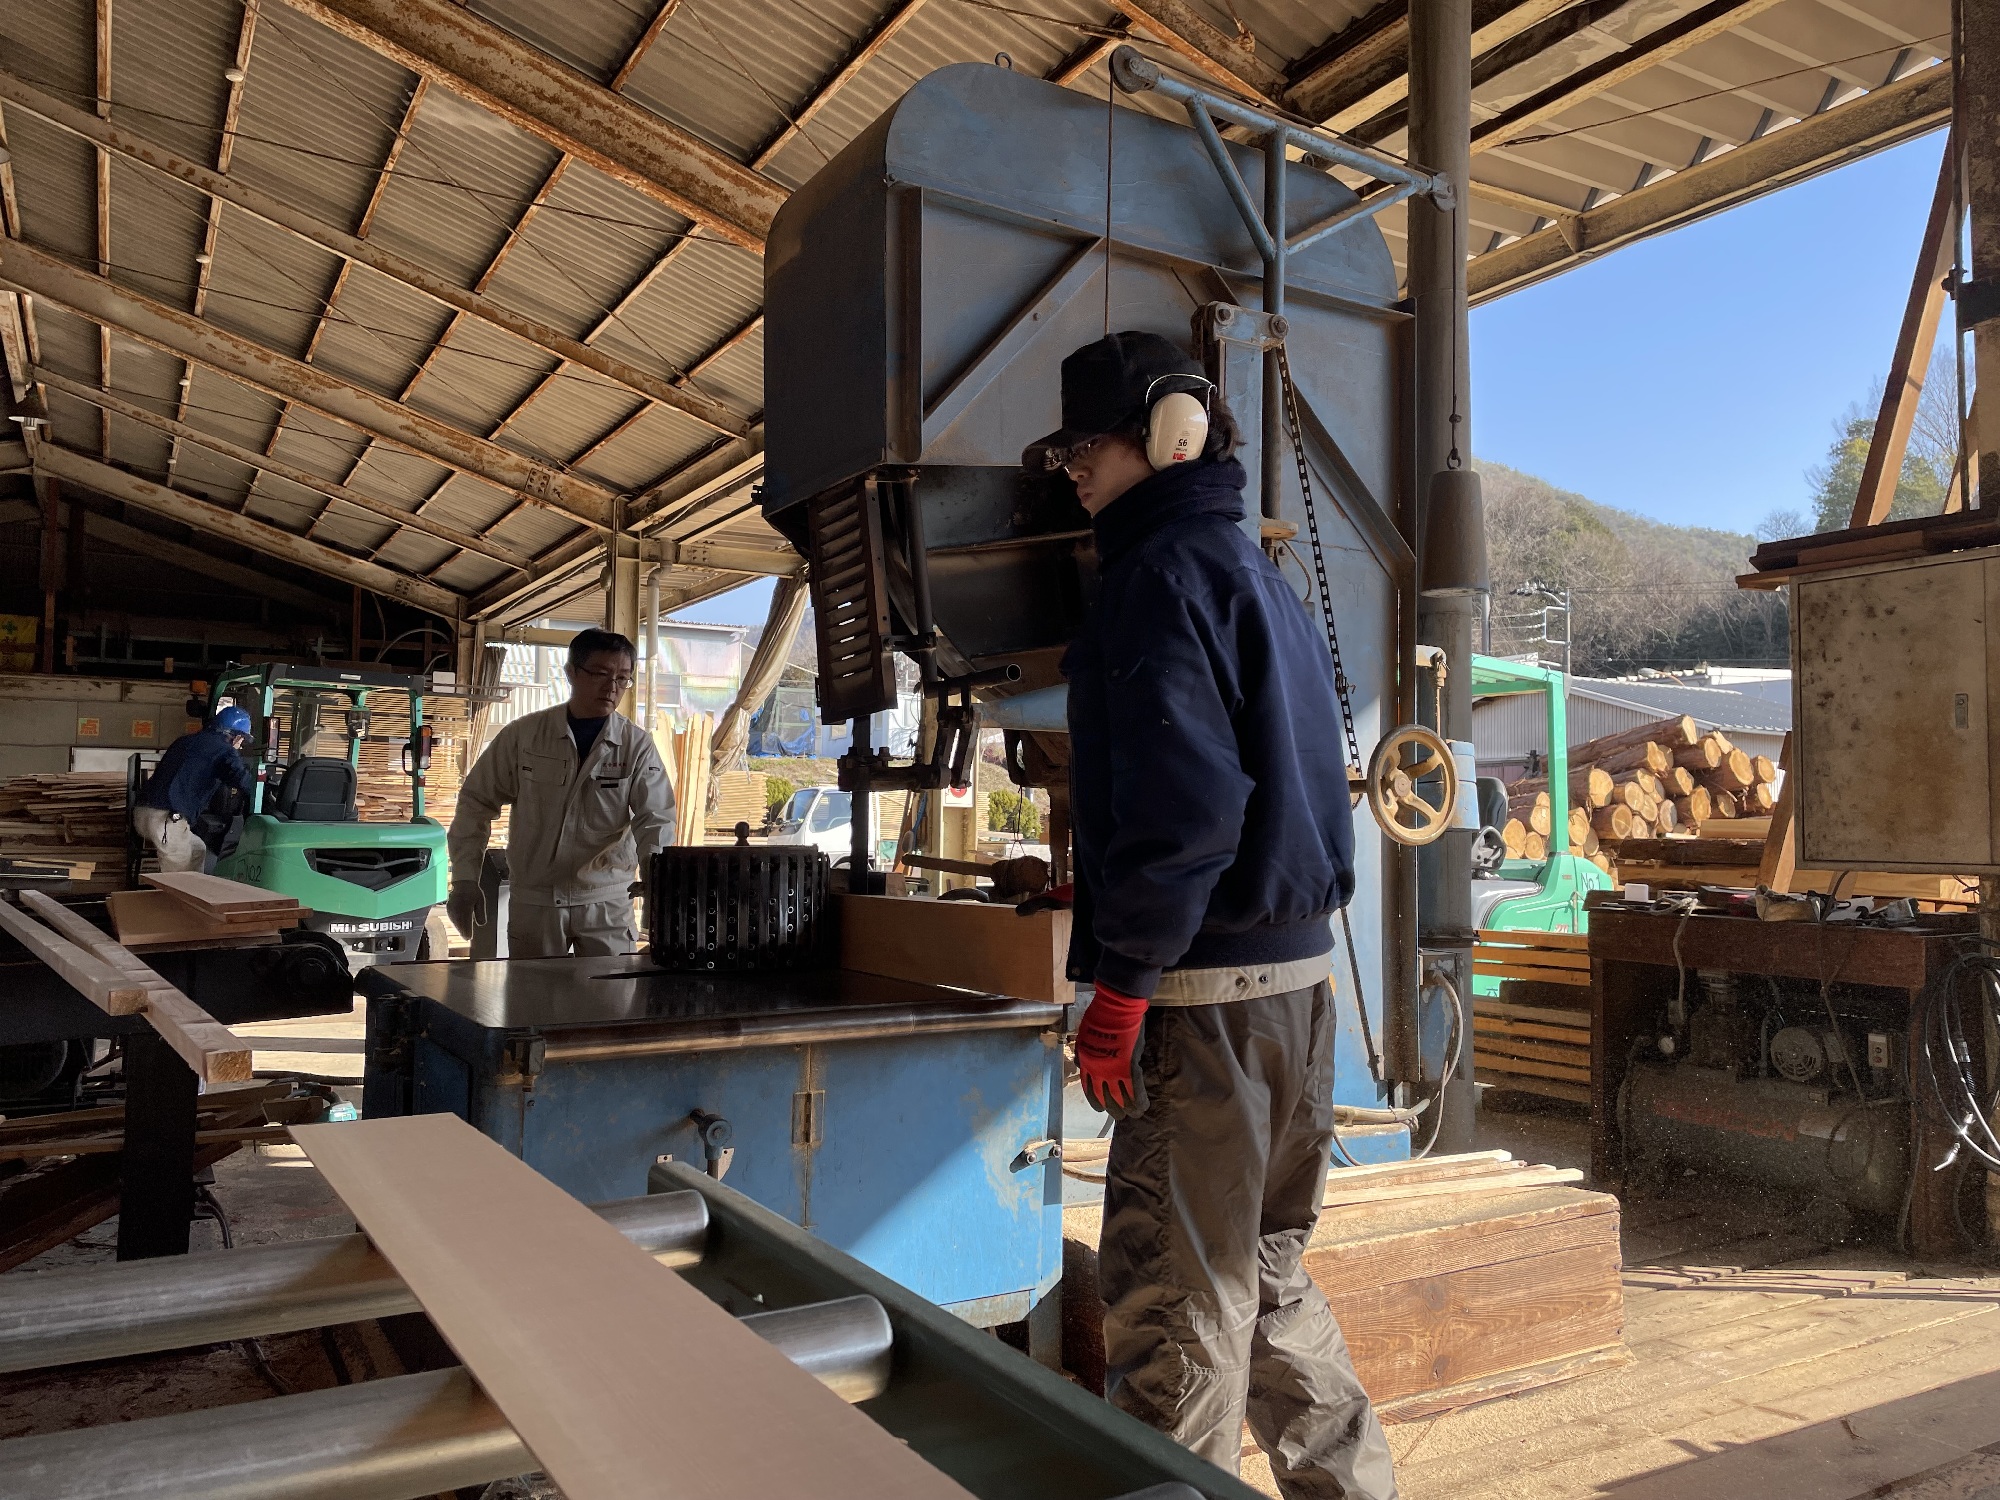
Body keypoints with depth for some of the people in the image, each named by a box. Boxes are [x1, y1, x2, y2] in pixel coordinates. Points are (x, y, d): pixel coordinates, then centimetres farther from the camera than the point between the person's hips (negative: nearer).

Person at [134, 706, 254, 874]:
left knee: (198, 850, 26)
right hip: (166, 820, -8)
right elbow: (243, 780, -18)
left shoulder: (184, 741, 23)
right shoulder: (223, 750, -1)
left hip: (141, 813, 8)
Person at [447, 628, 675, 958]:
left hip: (608, 903, 0)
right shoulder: (522, 736, -3)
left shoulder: (637, 746, -3)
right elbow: (476, 803, 5)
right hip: (533, 902, 1)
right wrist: (465, 879, -3)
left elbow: (655, 820, -10)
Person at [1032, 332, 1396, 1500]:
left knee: (1178, 1302, 1)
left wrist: (1120, 986, -18)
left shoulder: (1165, 571, -11)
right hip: (1297, 970, 10)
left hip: (1212, 995, -10)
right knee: (1265, 1273, 21)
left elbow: (1185, 801, -23)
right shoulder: (1260, 572, 19)